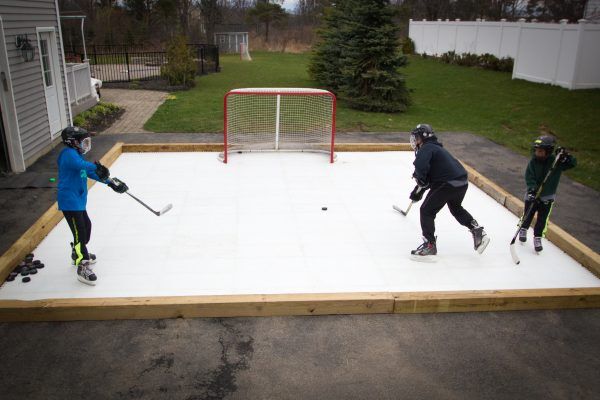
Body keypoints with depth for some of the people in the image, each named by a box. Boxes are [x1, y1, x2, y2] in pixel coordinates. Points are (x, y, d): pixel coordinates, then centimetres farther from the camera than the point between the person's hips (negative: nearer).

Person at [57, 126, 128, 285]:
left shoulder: (76, 154, 16)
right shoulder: (68, 154, -14)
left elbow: (92, 173, 19)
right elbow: (81, 164, -36)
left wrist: (112, 184, 15)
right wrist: (97, 168, -44)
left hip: (78, 202, 10)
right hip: (70, 202, -10)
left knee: (86, 226, 23)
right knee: (80, 232, -10)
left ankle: (78, 253, 43)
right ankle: (82, 268, -5)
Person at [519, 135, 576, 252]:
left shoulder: (556, 161, -14)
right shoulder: (533, 162, -14)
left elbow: (573, 163, -14)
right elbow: (529, 177, -16)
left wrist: (565, 156, -32)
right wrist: (532, 189, -31)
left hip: (547, 197, -1)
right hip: (533, 194, 1)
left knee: (542, 219, 7)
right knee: (528, 215, 17)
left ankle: (537, 237, 24)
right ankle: (523, 229, 43)